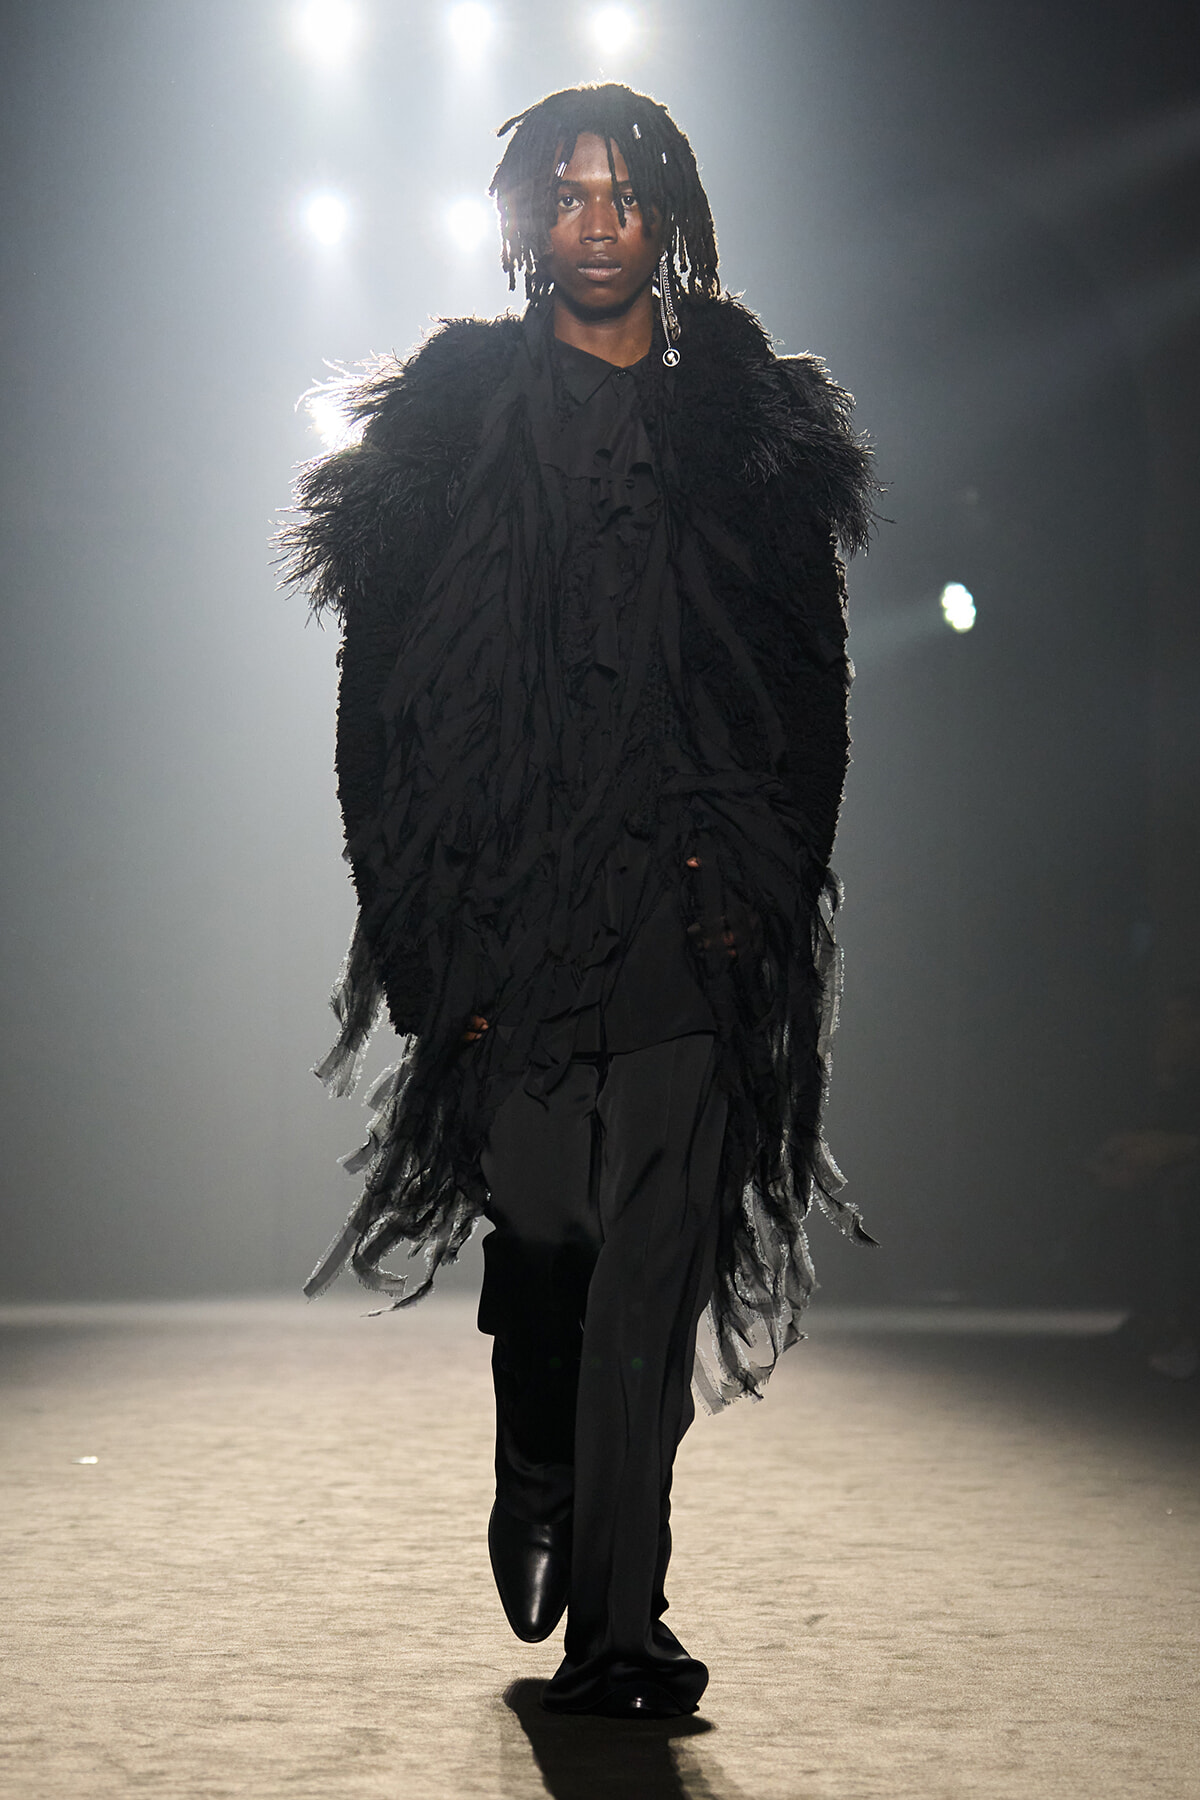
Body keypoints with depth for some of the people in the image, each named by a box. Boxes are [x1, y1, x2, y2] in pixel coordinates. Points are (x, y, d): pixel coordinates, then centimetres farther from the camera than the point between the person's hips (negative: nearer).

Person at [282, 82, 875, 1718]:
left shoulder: (756, 429, 12)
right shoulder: (451, 421, 8)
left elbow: (810, 686, 10)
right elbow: (384, 690, 4)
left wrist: (761, 881, -2)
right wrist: (429, 914, -4)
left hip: (693, 914, 1)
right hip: (514, 901, 0)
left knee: (657, 1260, -6)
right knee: (542, 1229, 1)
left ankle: (613, 1625, -4)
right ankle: (537, 1487, 32)